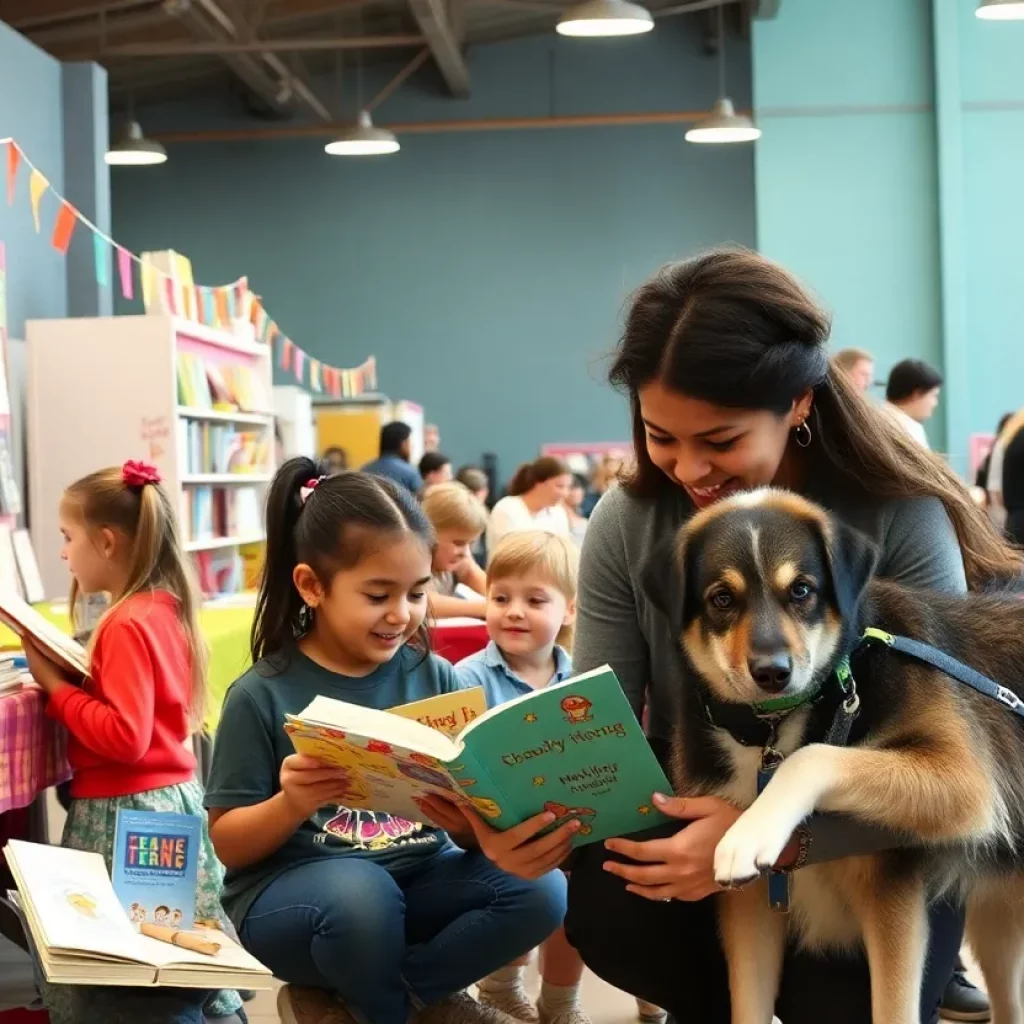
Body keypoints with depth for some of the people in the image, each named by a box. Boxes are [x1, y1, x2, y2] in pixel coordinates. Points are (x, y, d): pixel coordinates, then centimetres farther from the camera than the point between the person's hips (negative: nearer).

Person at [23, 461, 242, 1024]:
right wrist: (69, 677, 6)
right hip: (172, 799, 10)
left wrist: (55, 687, -16)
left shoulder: (127, 624, -20)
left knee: (127, 976, -1)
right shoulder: (165, 607, 9)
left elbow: (125, 736, -25)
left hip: (127, 813, -10)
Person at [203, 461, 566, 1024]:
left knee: (540, 889, -19)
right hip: (292, 888, -4)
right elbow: (228, 845, -5)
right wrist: (291, 805, -24)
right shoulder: (263, 694, -8)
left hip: (415, 878, 4)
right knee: (361, 893, -36)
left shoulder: (432, 677, 2)